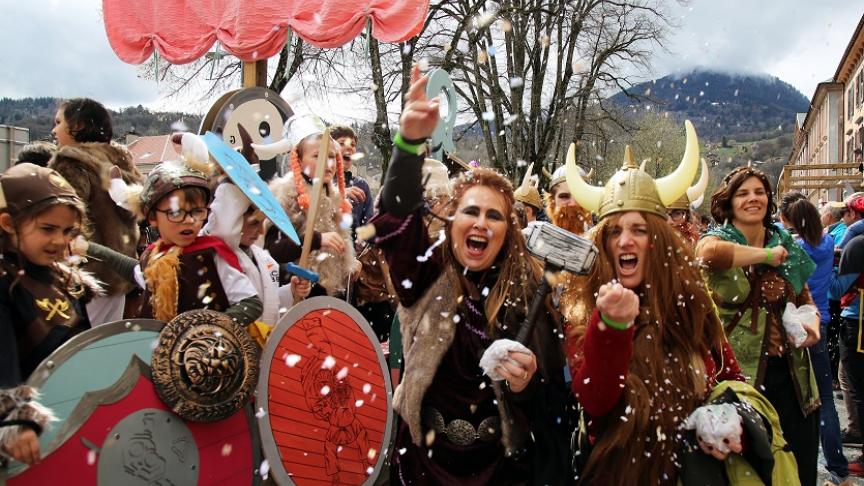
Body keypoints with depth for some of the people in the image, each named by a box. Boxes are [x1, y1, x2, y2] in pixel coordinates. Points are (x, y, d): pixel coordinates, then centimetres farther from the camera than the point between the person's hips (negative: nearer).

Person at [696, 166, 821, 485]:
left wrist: (812, 322, 1)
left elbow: (805, 299, 23)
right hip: (741, 373, -5)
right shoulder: (719, 238, -5)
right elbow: (708, 251, -33)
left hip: (791, 374, 5)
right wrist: (767, 255, -20)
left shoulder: (786, 243, 10)